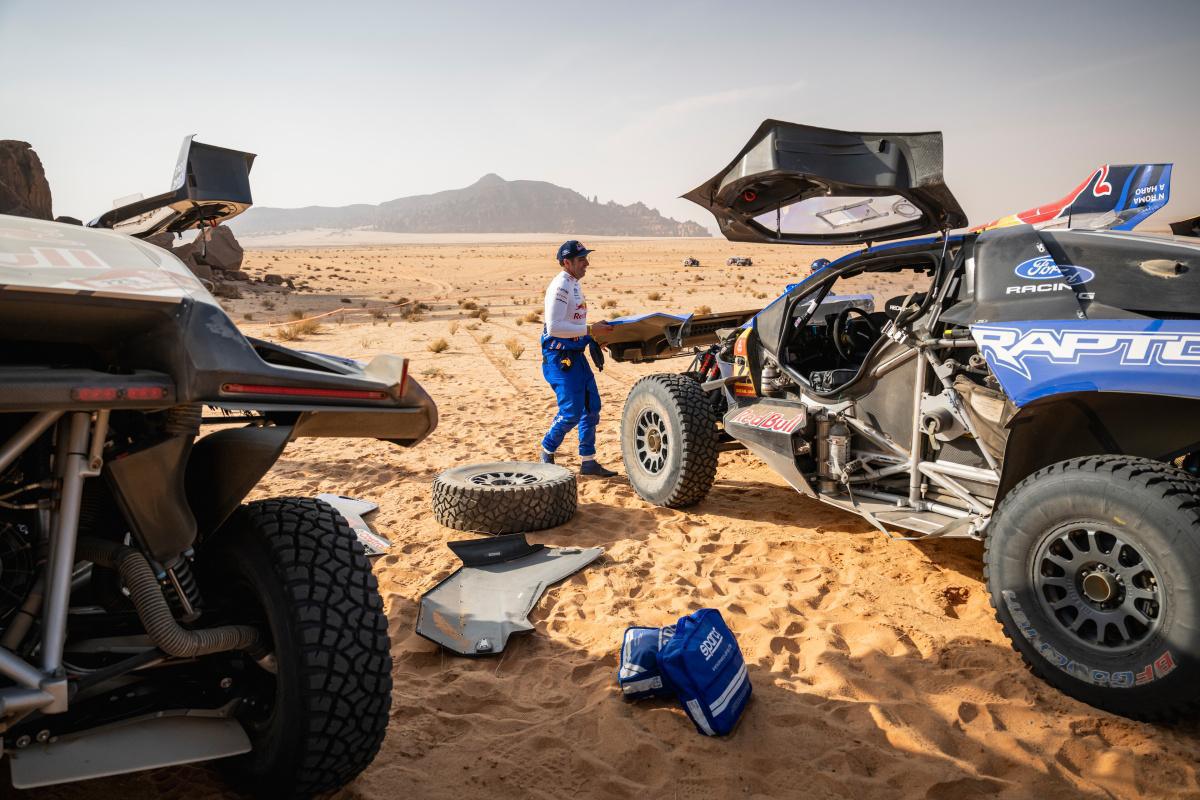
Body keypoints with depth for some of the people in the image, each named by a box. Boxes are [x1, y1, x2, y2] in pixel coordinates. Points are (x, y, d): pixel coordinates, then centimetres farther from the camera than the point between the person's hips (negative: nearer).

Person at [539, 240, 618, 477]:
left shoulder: (574, 284, 13)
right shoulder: (559, 286, -17)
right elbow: (554, 327, -26)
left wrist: (591, 339, 10)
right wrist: (590, 329, -24)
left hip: (576, 355, 10)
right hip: (559, 356, -10)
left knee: (592, 407, 10)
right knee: (571, 411, -7)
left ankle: (588, 461, 18)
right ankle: (547, 453, 15)